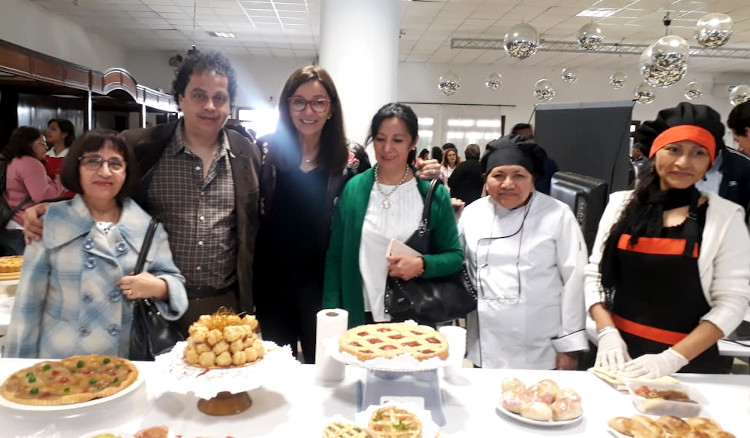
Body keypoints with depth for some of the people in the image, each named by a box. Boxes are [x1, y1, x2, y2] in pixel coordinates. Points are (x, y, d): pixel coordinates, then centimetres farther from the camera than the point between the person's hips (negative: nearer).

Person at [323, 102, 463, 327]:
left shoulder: (434, 194, -5)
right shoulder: (353, 189, -3)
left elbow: (454, 256, 0)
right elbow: (334, 257, 0)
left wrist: (422, 264, -19)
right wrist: (332, 315, -6)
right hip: (361, 317, 1)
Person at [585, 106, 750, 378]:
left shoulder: (726, 217, -5)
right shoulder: (621, 204, 0)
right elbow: (595, 274, 2)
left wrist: (673, 358, -17)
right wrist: (607, 332, -11)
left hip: (689, 363, -2)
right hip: (620, 352, 2)